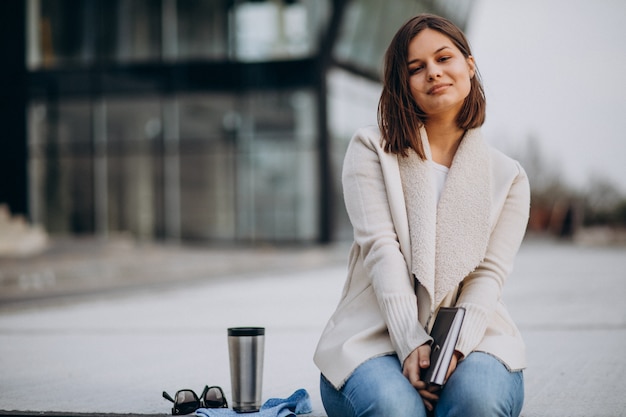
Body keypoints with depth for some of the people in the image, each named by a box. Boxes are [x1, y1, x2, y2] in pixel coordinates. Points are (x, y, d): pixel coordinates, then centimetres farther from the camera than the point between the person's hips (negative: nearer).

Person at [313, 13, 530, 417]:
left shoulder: (508, 176, 11)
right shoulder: (372, 150, 6)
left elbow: (489, 275, 1)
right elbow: (381, 248, -7)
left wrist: (454, 347, -18)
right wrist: (411, 344, -20)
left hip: (470, 337, 1)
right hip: (377, 335, -1)